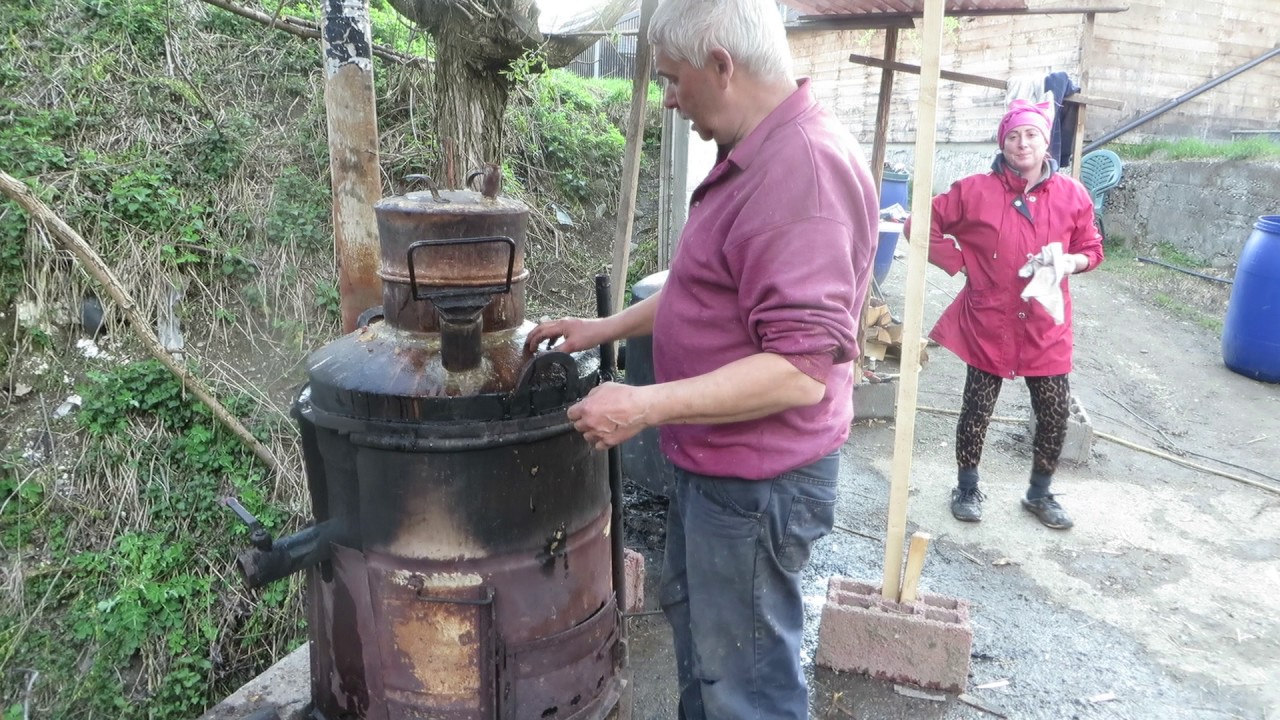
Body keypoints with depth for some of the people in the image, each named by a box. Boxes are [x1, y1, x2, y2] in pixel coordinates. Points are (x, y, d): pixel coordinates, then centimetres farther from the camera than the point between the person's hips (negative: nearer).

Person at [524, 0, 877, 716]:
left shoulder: (803, 167, -26)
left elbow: (802, 370, -30)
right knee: (694, 616, 30)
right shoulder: (754, 155, 8)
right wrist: (606, 328, 14)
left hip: (757, 481, -11)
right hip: (716, 463, 11)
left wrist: (648, 406, -28)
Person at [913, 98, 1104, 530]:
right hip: (989, 323, -2)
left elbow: (1092, 249, 10)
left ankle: (1040, 494, 30)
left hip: (1046, 326, 2)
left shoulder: (1072, 195, 0)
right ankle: (967, 489, 28)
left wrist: (1069, 262, -12)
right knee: (977, 410, 7)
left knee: (1056, 414, 8)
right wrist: (959, 263, -7)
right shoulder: (976, 190, -7)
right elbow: (923, 225, -1)